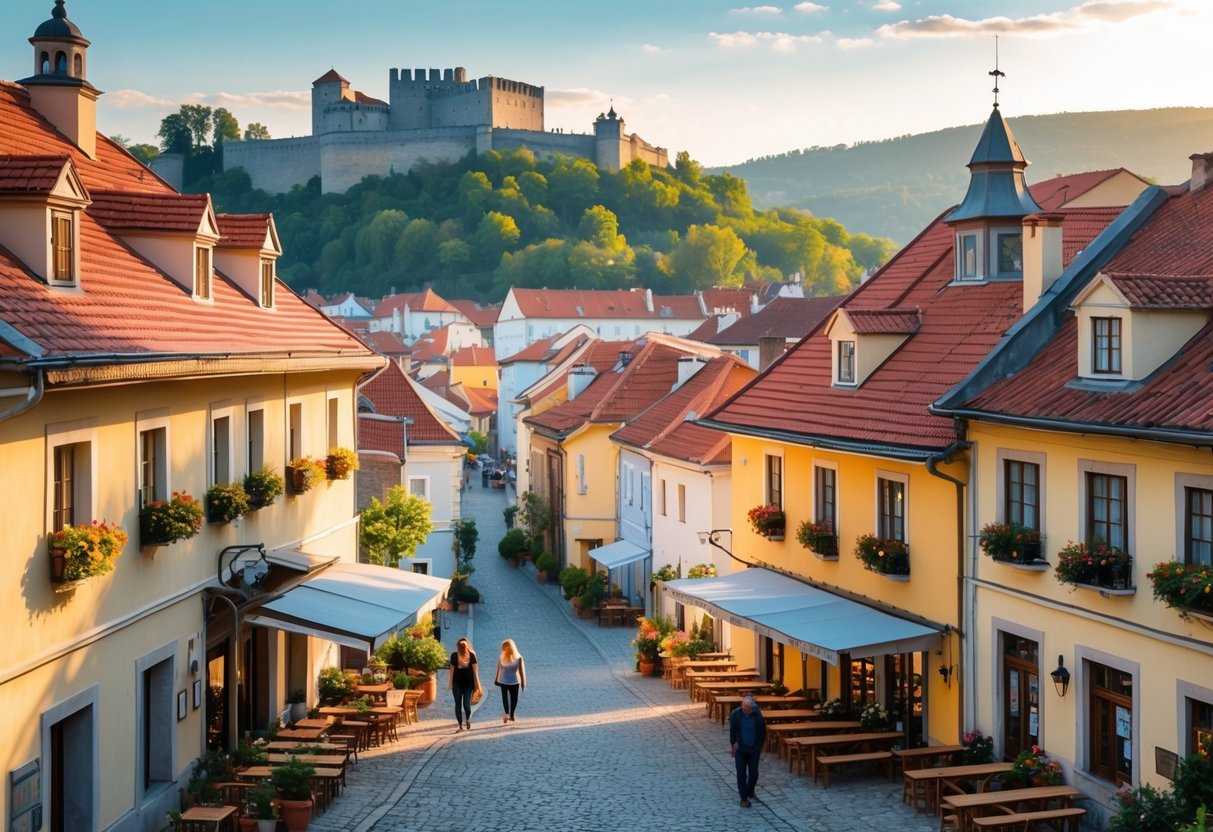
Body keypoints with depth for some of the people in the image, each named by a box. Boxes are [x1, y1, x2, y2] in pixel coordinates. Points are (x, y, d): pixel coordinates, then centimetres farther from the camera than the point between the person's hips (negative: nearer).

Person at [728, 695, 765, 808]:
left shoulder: (757, 715, -14)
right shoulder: (736, 714, -13)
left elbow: (762, 732, -2)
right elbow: (732, 731, -3)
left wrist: (758, 747, -1)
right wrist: (733, 745, -3)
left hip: (753, 749, 0)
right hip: (740, 749, 0)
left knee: (753, 773, 6)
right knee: (741, 774, 0)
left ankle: (750, 791, 34)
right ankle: (744, 798, 8)